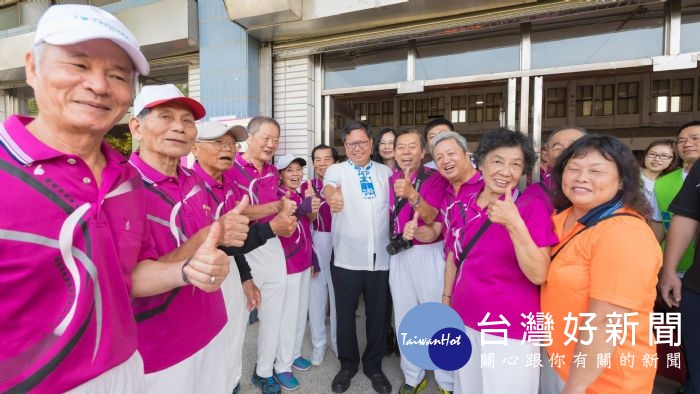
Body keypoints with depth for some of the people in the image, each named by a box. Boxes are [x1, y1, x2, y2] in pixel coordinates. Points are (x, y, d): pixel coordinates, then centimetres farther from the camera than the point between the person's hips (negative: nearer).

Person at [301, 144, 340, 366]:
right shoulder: (306, 187, 3)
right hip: (315, 242, 1)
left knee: (338, 294, 10)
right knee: (315, 294, 7)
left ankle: (337, 340, 31)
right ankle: (319, 343, 26)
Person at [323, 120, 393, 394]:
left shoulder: (386, 172, 9)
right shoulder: (336, 170, 1)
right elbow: (329, 186, -21)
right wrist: (333, 195, -45)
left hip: (380, 258, 2)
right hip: (347, 258, -2)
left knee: (378, 315, 13)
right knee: (345, 314, 11)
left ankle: (373, 366, 35)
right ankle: (347, 365, 34)